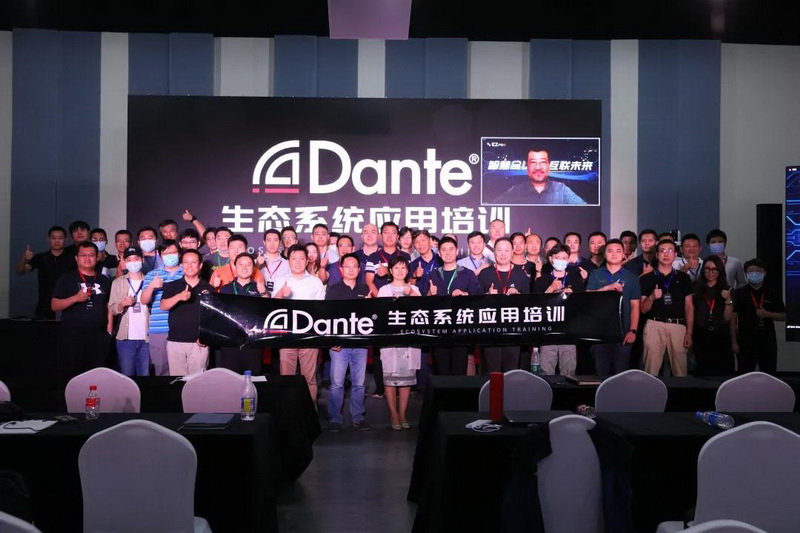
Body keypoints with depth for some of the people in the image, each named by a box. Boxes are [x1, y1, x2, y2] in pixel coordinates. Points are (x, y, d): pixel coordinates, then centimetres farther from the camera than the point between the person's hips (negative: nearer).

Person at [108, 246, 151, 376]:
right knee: (126, 374, 2)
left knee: (145, 373, 5)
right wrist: (122, 304, -14)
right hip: (125, 338, 0)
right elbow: (112, 309, 3)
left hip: (146, 337, 0)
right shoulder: (118, 282, 9)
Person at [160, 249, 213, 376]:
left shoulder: (208, 289, 5)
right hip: (175, 341, 1)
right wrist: (179, 296, -26)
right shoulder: (172, 286, 7)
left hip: (198, 343, -1)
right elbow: (163, 306, -8)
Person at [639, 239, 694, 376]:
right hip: (654, 325, -1)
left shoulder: (683, 278, 11)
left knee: (680, 369, 2)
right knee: (651, 369, -4)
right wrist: (651, 298, -14)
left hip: (678, 326, 1)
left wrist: (689, 333, 2)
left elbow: (689, 307, 10)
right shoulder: (646, 279, 6)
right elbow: (643, 309, 6)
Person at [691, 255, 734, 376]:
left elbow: (727, 318, 0)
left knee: (722, 373, -3)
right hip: (701, 338, 0)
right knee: (702, 374, 3)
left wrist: (728, 300, -13)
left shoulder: (726, 290, 6)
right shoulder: (696, 288, 3)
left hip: (721, 338, 0)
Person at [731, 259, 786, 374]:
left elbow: (783, 316, 9)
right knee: (745, 375, 2)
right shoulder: (739, 293, 0)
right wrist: (734, 342, -7)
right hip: (746, 342, -2)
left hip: (768, 342, 2)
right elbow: (733, 319, -3)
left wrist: (768, 314, -11)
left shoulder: (773, 293, 7)